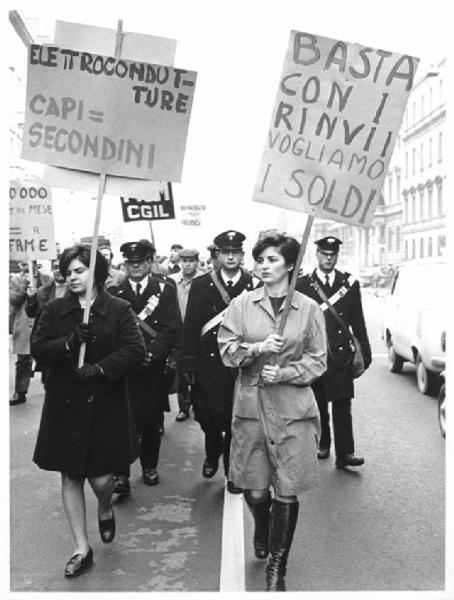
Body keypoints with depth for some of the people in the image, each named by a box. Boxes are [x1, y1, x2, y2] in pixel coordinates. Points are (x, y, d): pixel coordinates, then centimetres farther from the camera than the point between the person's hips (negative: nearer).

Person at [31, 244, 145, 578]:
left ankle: (105, 508, 38)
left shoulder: (119, 310, -3)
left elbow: (135, 350, -12)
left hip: (105, 405, -2)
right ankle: (82, 550, 24)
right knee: (71, 477, 8)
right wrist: (69, 343, -19)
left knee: (100, 477, 0)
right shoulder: (55, 310, 4)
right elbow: (38, 348, -3)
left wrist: (100, 368, -22)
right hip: (65, 405, 2)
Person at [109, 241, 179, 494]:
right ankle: (121, 474, 4)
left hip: (153, 367, 0)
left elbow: (172, 329, -4)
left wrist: (152, 353, -16)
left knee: (151, 421, 9)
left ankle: (150, 466, 28)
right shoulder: (114, 292, 7)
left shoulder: (165, 290, 4)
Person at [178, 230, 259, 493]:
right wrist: (188, 363, -2)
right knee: (209, 416, 5)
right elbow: (191, 326, 2)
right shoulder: (201, 285, 4)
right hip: (209, 364, 1)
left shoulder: (256, 286, 2)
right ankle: (212, 455, 36)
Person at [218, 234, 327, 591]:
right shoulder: (242, 304, 3)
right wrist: (257, 349, -17)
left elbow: (317, 361, 2)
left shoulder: (309, 309, 0)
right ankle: (262, 528, 43)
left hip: (293, 408, -1)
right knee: (255, 490, 7)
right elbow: (227, 350, 0)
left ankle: (277, 569, 22)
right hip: (251, 404, 1)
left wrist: (283, 373, -12)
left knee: (287, 492, 2)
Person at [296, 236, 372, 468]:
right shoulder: (302, 285, 2)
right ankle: (323, 444, 27)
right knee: (318, 406, 10)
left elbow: (358, 321, 9)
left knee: (342, 405, -2)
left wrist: (365, 352, 6)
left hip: (341, 355, 0)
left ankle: (344, 453, 1)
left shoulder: (350, 283, 7)